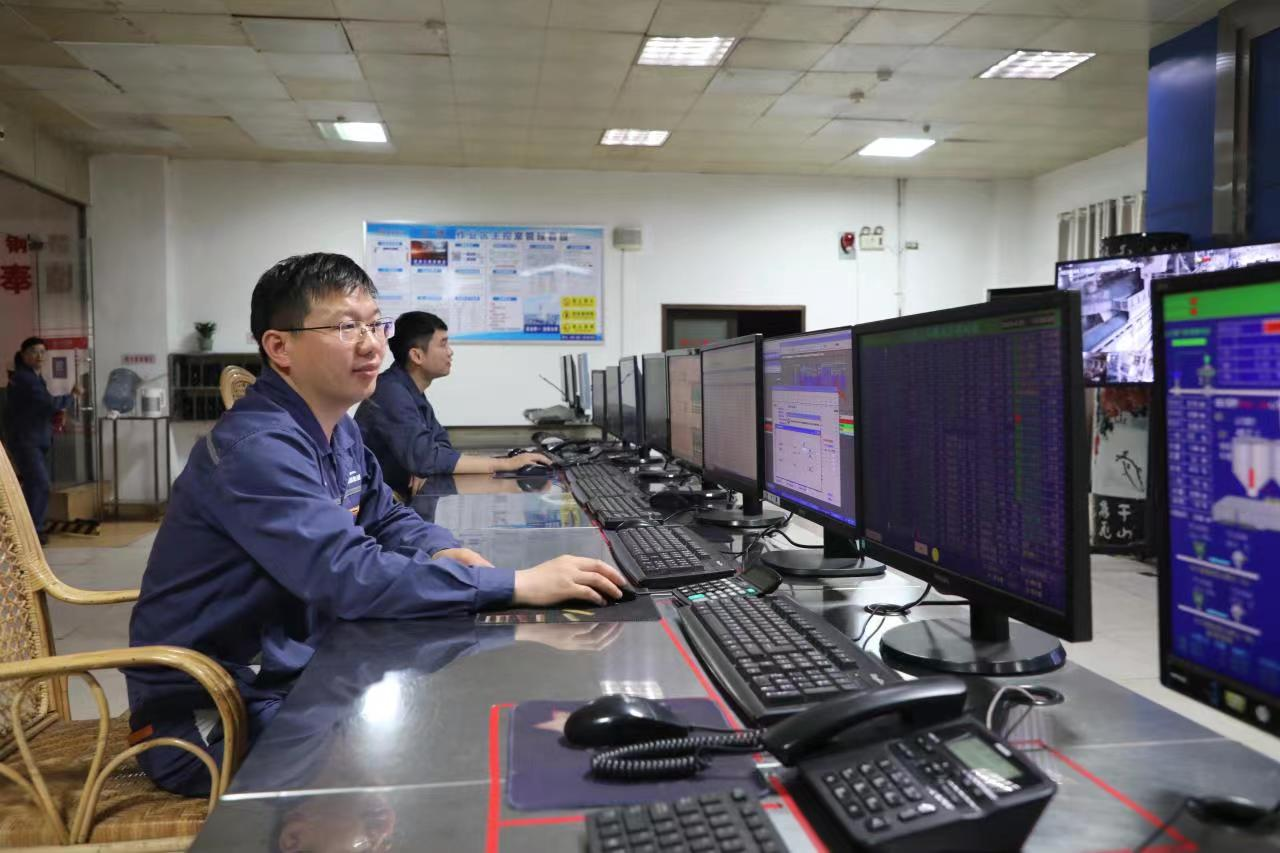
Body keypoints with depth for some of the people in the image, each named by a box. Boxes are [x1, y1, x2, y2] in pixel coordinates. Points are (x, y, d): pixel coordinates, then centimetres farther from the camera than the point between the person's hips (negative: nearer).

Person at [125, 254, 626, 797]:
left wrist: (443, 553, -6)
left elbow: (387, 519, 17)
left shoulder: (337, 430, 4)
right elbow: (351, 576, -35)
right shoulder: (257, 447, -26)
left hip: (291, 673, 8)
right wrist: (518, 586, -35)